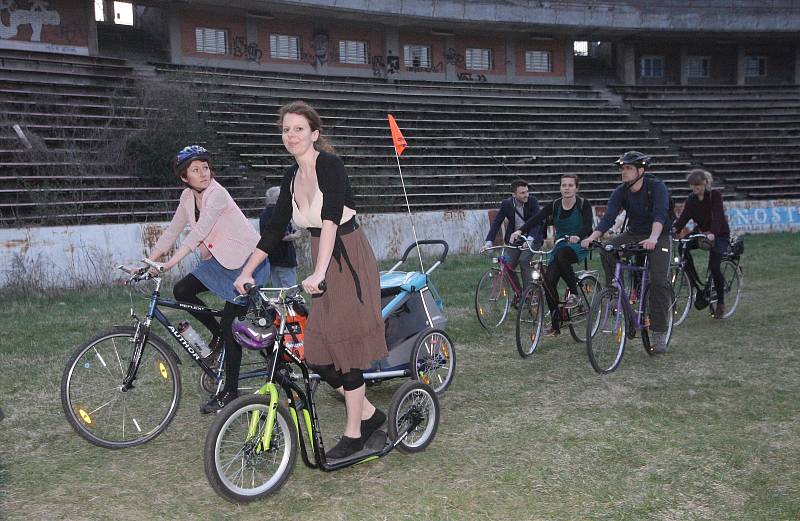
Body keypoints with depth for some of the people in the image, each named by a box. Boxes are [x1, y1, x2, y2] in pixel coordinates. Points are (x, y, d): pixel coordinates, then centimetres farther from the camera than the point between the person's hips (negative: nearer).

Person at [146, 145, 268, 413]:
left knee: (231, 326, -7)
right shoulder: (188, 196, 2)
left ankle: (229, 392, 6)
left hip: (246, 261, -8)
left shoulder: (217, 194, -22)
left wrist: (170, 262, -39)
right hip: (220, 260, 8)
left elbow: (199, 232, -32)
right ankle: (217, 334, 16)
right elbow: (171, 232, 5)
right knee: (182, 290, -6)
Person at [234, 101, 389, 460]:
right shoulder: (292, 177, 8)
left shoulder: (330, 165, -15)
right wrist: (246, 272, 8)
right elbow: (274, 230, 12)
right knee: (317, 353, 5)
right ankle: (368, 413, 24)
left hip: (350, 261, -7)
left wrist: (318, 273, -40)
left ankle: (354, 434, 13)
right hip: (323, 265, 8)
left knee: (345, 346, -3)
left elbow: (331, 218, -29)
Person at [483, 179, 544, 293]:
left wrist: (530, 238, -42)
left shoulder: (532, 201, -14)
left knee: (523, 260, -26)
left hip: (532, 239, -3)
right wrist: (489, 241, -25)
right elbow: (496, 222, -11)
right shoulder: (506, 204, -8)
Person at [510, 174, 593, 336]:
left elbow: (588, 225, -22)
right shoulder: (554, 206, 0)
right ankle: (555, 325, -1)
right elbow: (536, 219, -14)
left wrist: (578, 236, -44)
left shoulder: (583, 205, -7)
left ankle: (573, 292, -15)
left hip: (579, 246, -4)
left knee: (561, 255, -37)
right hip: (560, 246, 4)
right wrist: (520, 230, -31)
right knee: (548, 281, -13)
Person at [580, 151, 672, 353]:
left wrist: (653, 238, -53)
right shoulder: (620, 192, -7)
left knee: (658, 280, -18)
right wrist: (593, 236, -36)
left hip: (658, 237, -4)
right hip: (633, 233, 4)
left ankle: (659, 331, -7)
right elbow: (608, 217, -18)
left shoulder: (657, 187, -19)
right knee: (606, 251, -24)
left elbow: (660, 214, -35)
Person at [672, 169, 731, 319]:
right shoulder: (691, 199, -3)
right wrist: (674, 229, -34)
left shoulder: (715, 195, -17)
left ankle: (721, 302, -2)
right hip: (701, 232, 5)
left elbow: (717, 216, -30)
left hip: (719, 235, -5)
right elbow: (684, 217, -13)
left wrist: (712, 233, -48)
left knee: (714, 265, -22)